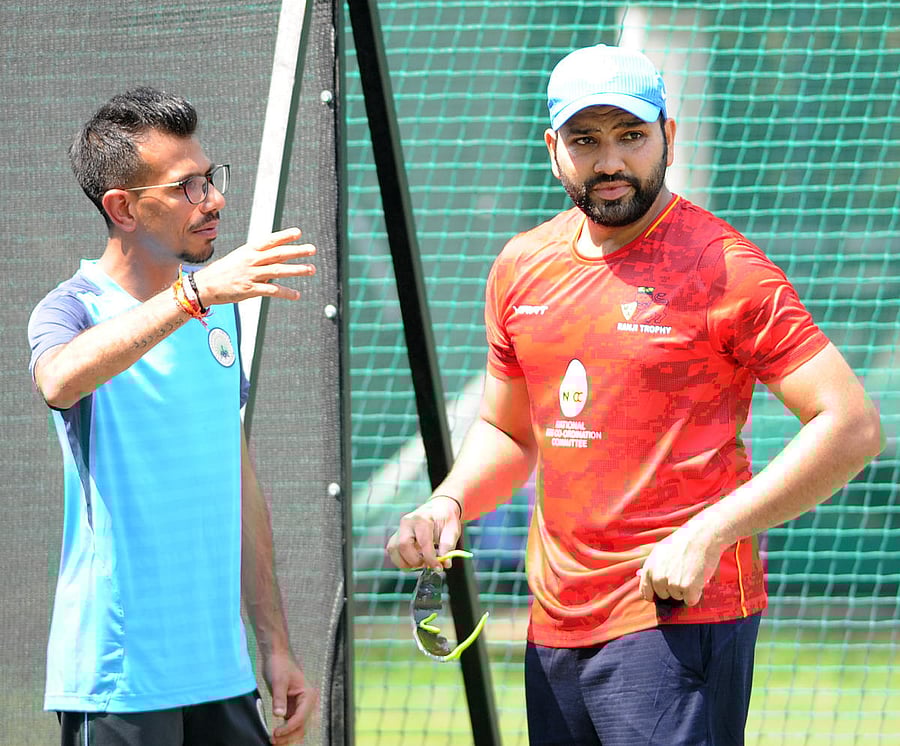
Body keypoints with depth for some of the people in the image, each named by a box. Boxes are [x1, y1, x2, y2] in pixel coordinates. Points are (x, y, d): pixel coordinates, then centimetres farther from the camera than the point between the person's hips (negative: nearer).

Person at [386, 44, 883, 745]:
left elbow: (853, 426, -14)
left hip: (679, 615, -6)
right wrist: (448, 504, 3)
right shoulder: (522, 268, 11)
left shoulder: (725, 269, -9)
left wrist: (707, 535, -19)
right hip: (556, 627, 6)